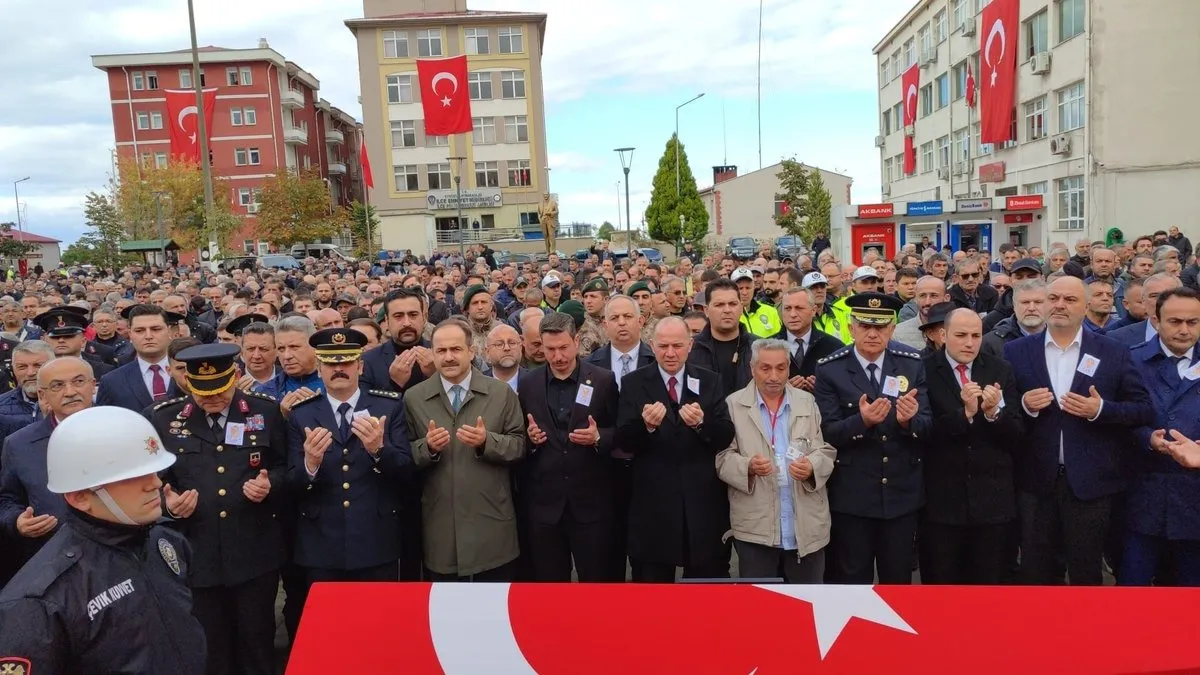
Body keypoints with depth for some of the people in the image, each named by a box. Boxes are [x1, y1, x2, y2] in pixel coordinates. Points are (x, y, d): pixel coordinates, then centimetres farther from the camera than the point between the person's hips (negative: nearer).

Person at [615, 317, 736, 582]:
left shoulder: (710, 381, 3)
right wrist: (645, 425, -28)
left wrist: (702, 423, -24)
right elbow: (623, 441, -8)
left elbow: (726, 438, -4)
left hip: (703, 501, 1)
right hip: (653, 503, -1)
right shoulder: (633, 383, -1)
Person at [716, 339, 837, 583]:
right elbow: (722, 456, -1)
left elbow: (826, 451, 6)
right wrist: (748, 466, -21)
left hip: (807, 526, 2)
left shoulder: (807, 402, 10)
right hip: (755, 527, -2)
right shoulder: (733, 405, 2)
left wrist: (812, 466, -16)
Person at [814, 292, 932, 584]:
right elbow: (828, 432, -11)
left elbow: (928, 426, -2)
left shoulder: (912, 364, 0)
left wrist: (909, 420, -24)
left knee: (899, 578, 17)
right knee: (852, 579, 12)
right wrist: (862, 421, -30)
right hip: (851, 495, -2)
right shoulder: (829, 369, -7)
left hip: (902, 492, 2)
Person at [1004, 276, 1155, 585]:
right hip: (1035, 480, 1)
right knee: (1033, 571, 12)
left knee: (1086, 573, 12)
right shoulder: (1016, 351, 2)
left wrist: (1101, 409, -16)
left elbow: (1144, 410, 0)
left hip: (1090, 482, 0)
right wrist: (1024, 406, -15)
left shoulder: (1114, 353, 2)